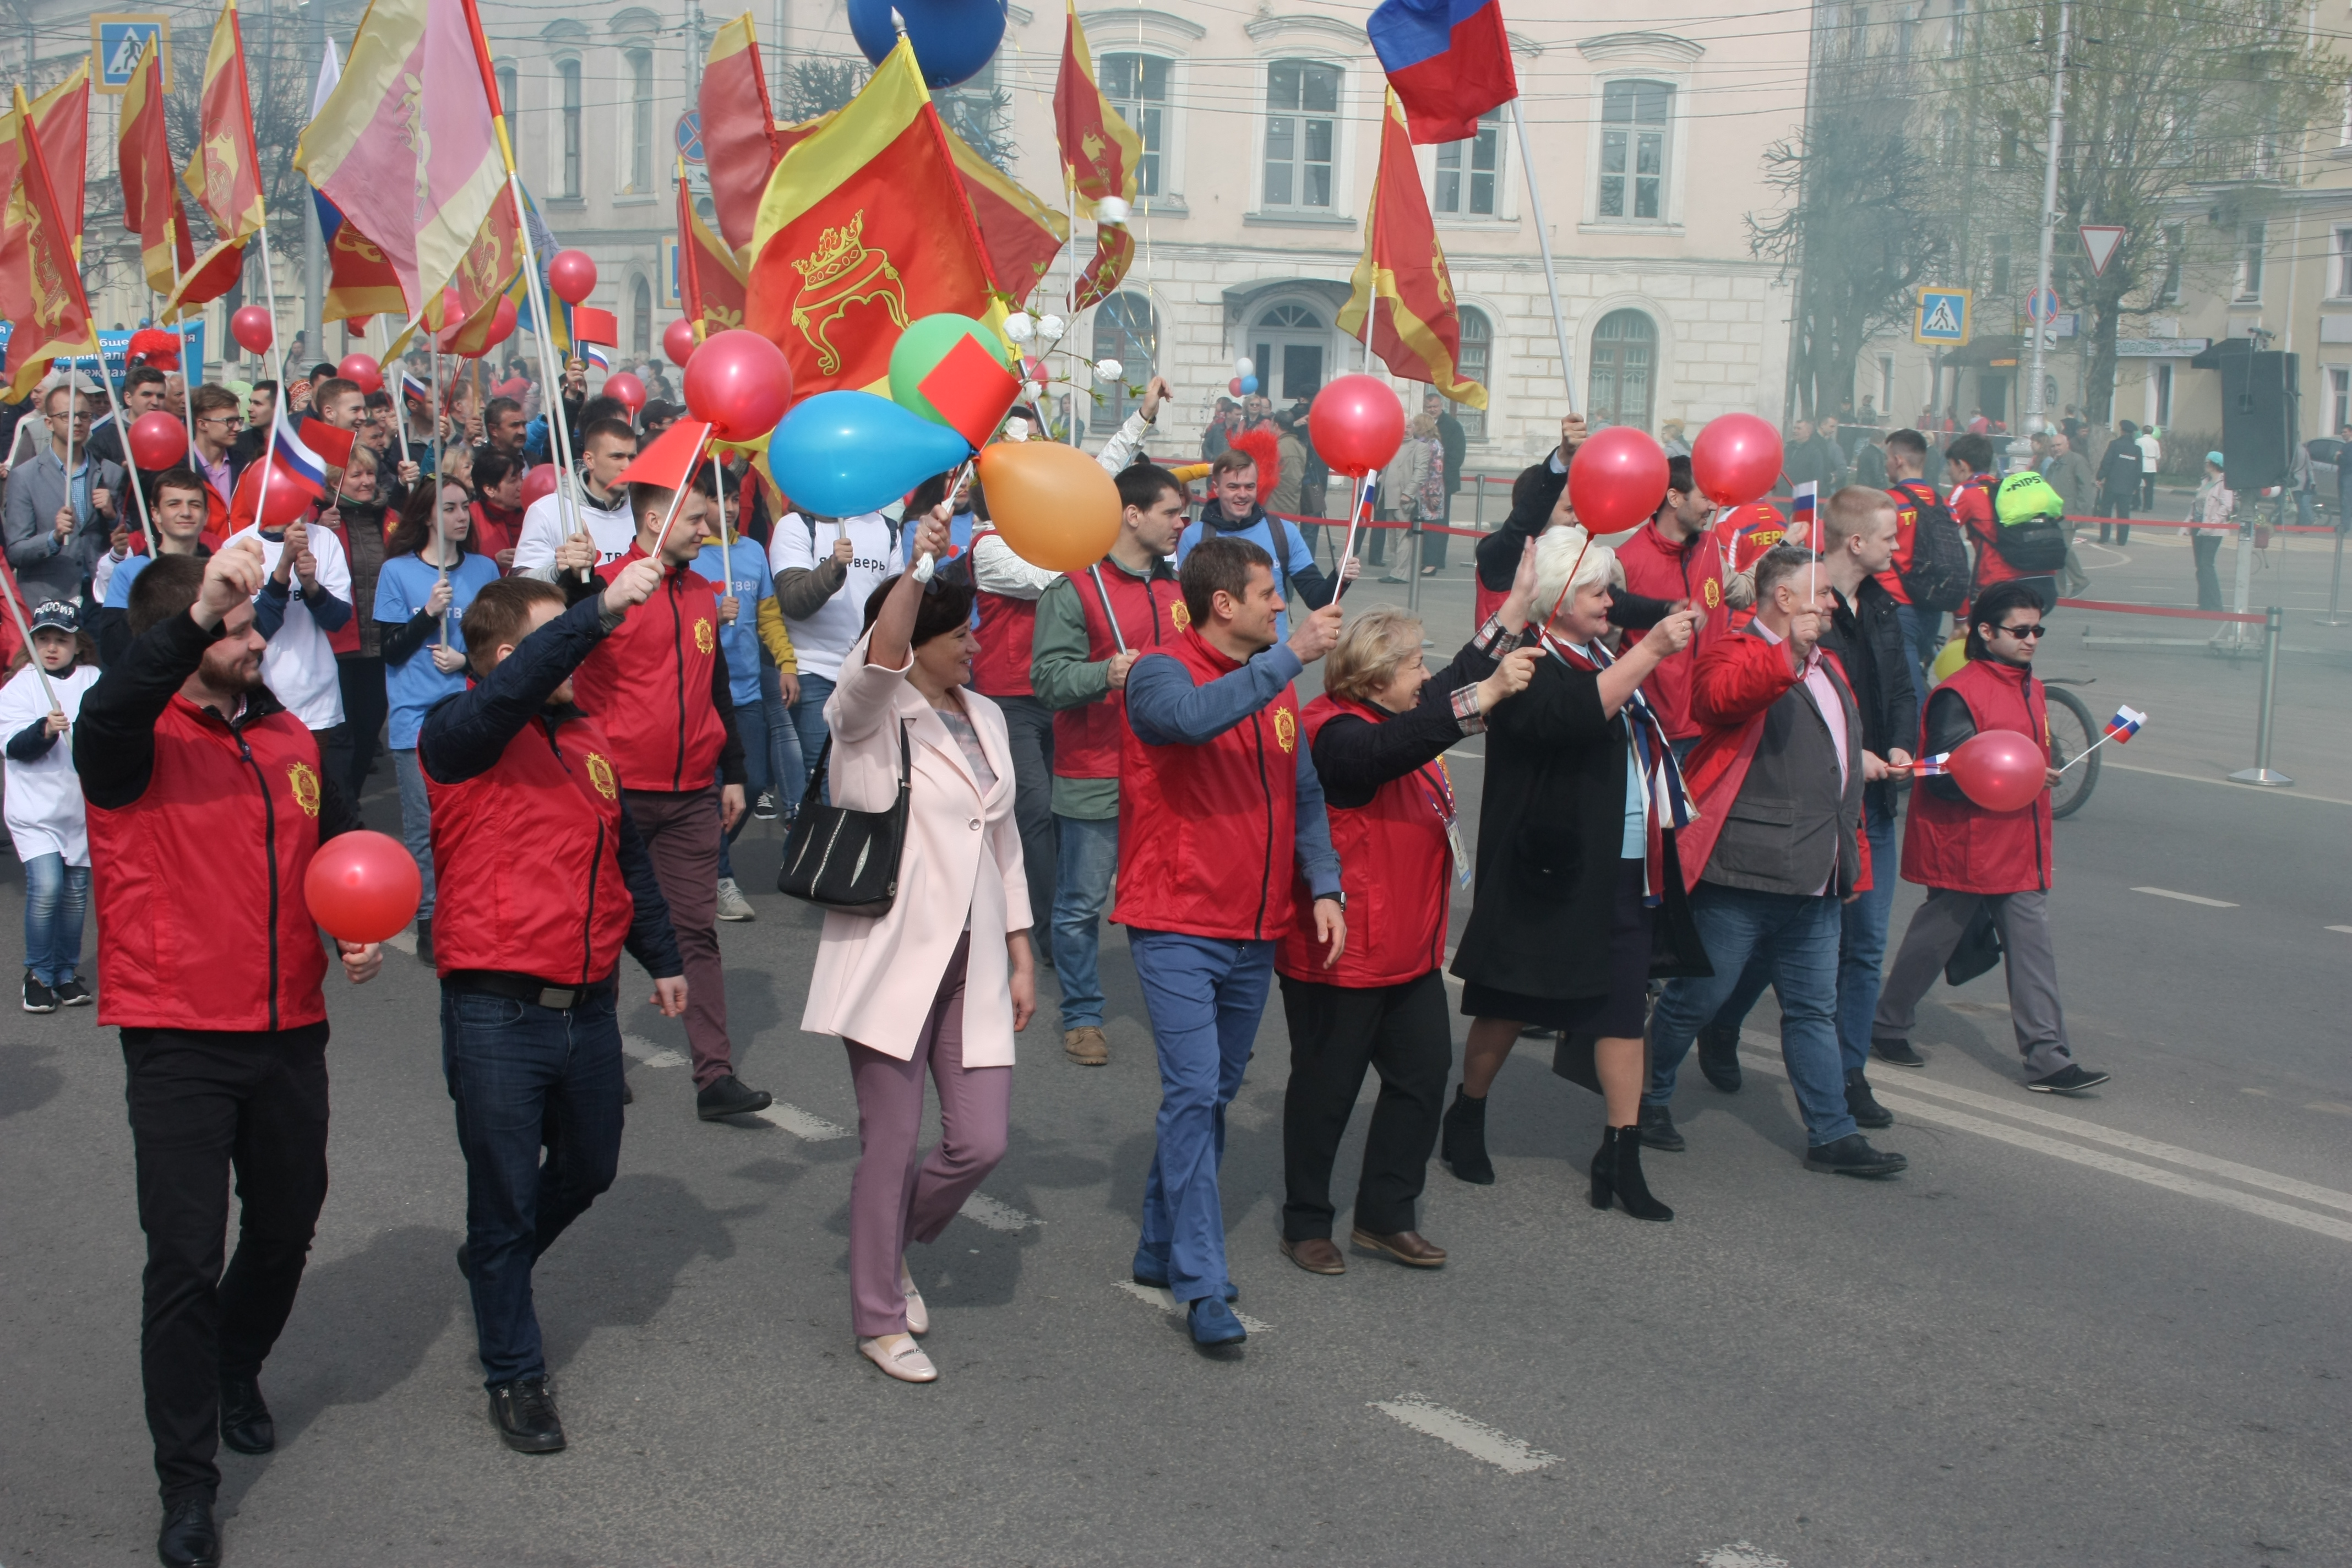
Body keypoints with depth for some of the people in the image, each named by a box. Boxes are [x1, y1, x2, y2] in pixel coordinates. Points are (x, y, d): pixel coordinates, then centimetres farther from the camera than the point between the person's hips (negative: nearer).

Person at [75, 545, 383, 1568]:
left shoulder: (290, 741, 8)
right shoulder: (139, 743, -10)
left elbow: (347, 846, 22)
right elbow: (109, 712, -35)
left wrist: (366, 927, 3)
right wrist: (198, 615, -46)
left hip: (288, 1032, 6)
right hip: (178, 1041, -5)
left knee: (286, 1230, 19)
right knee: (185, 1260, -4)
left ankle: (235, 1374, 47)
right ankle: (186, 1483, 9)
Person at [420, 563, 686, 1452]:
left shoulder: (585, 738, 11)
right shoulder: (457, 735, -9)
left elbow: (628, 859, 20)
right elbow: (511, 689, -33)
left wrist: (661, 957, 22)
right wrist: (601, 611, -38)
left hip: (589, 1005, 7)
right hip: (497, 1012, -7)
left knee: (588, 1170, 22)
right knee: (506, 1201, 5)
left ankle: (495, 1269, 50)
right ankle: (514, 1375, 22)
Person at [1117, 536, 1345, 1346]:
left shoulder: (1275, 684, 9)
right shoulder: (1161, 673, -11)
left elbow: (1303, 793, 13)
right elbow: (1192, 716, -35)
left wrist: (1323, 886, 0)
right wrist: (1290, 655, -33)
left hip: (1255, 930, 7)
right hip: (1177, 926, -7)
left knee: (1215, 1095, 14)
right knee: (1196, 1093, -11)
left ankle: (1164, 1248, 29)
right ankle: (1203, 1286, -6)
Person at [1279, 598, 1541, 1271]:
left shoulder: (1397, 718, 10)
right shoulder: (1339, 737, -20)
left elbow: (1459, 682, 27)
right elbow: (1397, 745, -41)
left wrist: (1518, 606, 29)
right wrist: (1488, 694, -48)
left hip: (1411, 950, 10)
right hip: (1340, 956, -10)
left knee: (1423, 1074, 11)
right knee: (1327, 1087, 4)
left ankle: (1385, 1216, 23)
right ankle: (1306, 1223, 20)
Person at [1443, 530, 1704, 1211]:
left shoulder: (1602, 656, 17)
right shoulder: (1530, 666, -11)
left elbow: (1641, 736, 34)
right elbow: (1575, 715, -33)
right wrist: (1649, 650, -34)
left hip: (1624, 870, 7)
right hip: (1552, 868, -7)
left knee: (1624, 1007, 3)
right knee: (1511, 1002, 6)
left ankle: (1621, 1154, 6)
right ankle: (1466, 1119, 26)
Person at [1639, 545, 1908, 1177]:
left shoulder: (1825, 666, 20)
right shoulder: (1737, 654, -9)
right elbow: (1722, 695, -34)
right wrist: (1790, 650, -44)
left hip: (1814, 882, 8)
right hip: (1742, 871, -8)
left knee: (1814, 1008, 12)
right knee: (1699, 995, 3)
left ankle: (1832, 1135, 18)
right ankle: (1649, 1097, 22)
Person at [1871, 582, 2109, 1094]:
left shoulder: (2030, 690, 13)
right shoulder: (1959, 694, -15)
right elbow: (1945, 776, -21)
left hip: (2018, 849, 7)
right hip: (1964, 849, -7)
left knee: (2033, 946, 1)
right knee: (1933, 940, 6)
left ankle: (2048, 1058, 1)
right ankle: (1887, 1026, 25)